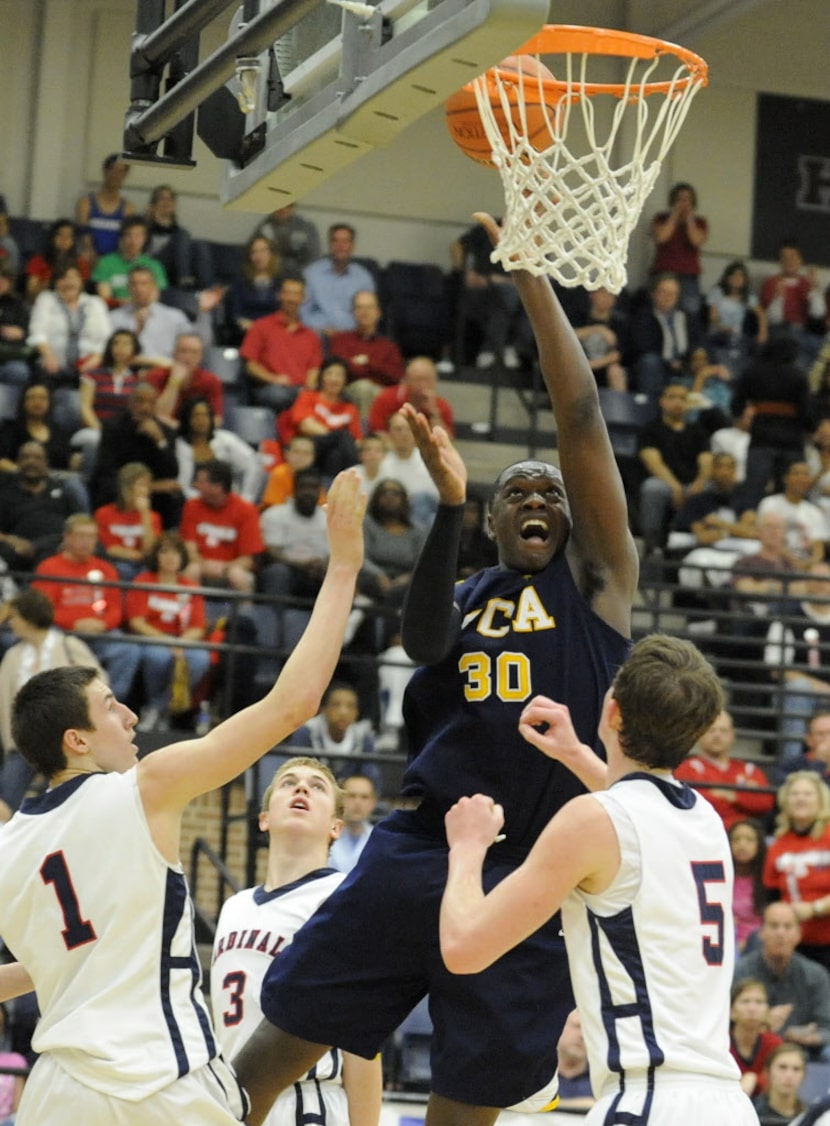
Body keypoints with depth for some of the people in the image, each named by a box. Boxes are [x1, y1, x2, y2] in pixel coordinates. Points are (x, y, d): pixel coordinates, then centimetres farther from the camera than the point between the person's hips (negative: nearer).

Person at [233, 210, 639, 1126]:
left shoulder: (597, 578, 9)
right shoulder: (462, 597, 17)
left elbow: (582, 419, 0)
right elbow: (423, 639, -9)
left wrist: (533, 276, -3)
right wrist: (448, 503, -21)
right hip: (421, 848, 2)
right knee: (281, 1042, 0)